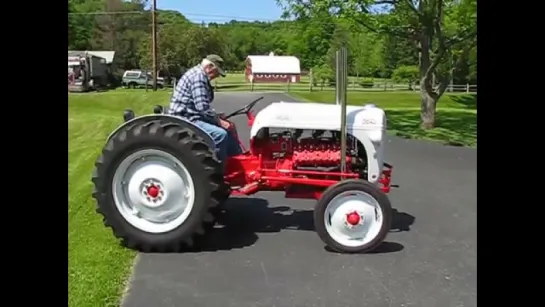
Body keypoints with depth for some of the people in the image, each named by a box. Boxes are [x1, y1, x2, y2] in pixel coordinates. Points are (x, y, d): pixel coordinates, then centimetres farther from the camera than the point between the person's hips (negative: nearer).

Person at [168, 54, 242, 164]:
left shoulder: (200, 75, 18)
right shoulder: (198, 75, -16)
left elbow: (204, 105, 23)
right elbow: (202, 107, -24)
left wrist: (217, 118, 10)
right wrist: (219, 121, -15)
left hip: (192, 117, 11)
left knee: (226, 131, 13)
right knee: (220, 134, -26)